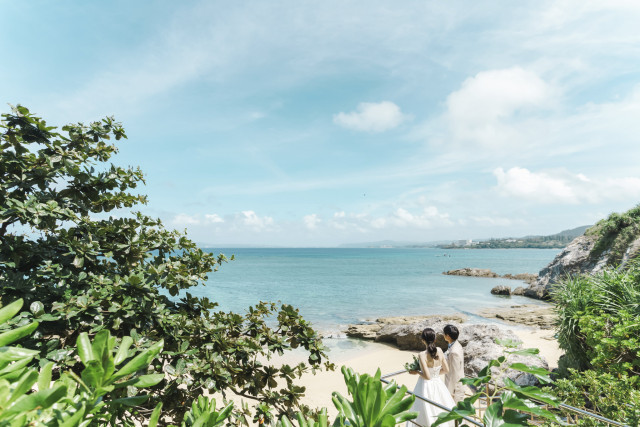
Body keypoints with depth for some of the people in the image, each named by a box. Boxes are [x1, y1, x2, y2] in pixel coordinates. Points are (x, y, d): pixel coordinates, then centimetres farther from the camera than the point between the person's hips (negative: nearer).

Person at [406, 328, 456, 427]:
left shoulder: (422, 355, -25)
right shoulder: (439, 351, -9)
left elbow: (427, 376, -25)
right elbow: (446, 369, 1)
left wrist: (416, 372, -9)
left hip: (426, 386, -5)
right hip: (438, 384, 5)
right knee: (441, 409, 24)